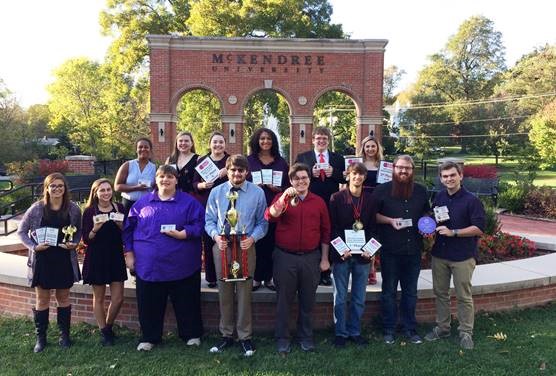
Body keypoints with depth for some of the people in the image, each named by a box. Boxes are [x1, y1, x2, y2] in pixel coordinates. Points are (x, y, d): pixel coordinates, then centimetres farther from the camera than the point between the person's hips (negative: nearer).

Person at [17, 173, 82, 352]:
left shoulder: (73, 208, -4)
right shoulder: (37, 208, -8)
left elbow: (79, 231, 8)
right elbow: (21, 231, 0)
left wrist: (73, 243, -10)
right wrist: (33, 246, -14)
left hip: (65, 260, 1)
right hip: (42, 260, -1)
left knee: (63, 297, 13)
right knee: (42, 299, 10)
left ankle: (64, 334, 27)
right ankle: (40, 337, 24)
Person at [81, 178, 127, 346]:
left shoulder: (119, 208, 1)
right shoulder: (89, 211, -5)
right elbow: (86, 239, -6)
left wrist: (120, 225, -15)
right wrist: (95, 229, -23)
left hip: (116, 257, 2)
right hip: (96, 258, -2)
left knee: (118, 298, 3)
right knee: (99, 298, 8)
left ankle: (108, 327, 28)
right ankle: (104, 332, 25)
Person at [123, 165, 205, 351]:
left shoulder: (189, 202, 1)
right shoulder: (143, 202, 9)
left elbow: (198, 225, -6)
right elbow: (129, 228, 11)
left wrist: (183, 234, -21)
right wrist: (129, 253, 6)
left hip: (181, 265, -2)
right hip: (148, 265, 2)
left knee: (186, 303, 9)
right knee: (149, 304, 11)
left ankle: (192, 334, 27)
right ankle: (149, 337, 29)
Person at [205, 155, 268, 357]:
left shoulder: (257, 193, 0)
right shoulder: (216, 192, 4)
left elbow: (262, 222, 2)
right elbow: (209, 220, 8)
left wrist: (252, 238, -15)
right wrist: (215, 235, -12)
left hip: (246, 247, -2)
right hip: (222, 247, 2)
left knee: (244, 293, 4)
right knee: (224, 293, 10)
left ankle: (245, 337, 18)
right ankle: (226, 335, 25)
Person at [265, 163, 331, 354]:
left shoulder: (319, 202, 5)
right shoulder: (282, 198, 1)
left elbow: (325, 231, 8)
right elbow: (270, 216, -18)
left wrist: (324, 258, 6)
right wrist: (284, 197, -28)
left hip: (311, 257, 2)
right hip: (285, 257, -1)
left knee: (308, 300, 12)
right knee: (284, 300, 8)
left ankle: (306, 337, 29)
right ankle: (282, 338, 22)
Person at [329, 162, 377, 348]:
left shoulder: (370, 199, 5)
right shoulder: (337, 198, -3)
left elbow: (373, 227, 5)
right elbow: (332, 227, -4)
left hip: (363, 255, 3)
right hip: (341, 254, -2)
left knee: (359, 298, 11)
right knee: (340, 297, 6)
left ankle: (355, 331, 25)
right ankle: (340, 333, 19)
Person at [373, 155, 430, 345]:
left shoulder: (421, 191, 7)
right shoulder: (382, 190, -4)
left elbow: (426, 213, 20)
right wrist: (390, 221, -16)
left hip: (413, 249, 3)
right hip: (390, 250, -3)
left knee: (410, 292, 13)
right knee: (389, 291, 8)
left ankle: (410, 328, 26)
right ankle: (389, 329, 20)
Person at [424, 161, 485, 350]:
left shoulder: (471, 200, -10)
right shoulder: (438, 198, 7)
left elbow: (479, 228, -14)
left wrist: (453, 232, -20)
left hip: (462, 256, -5)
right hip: (439, 254, 6)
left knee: (464, 296, 4)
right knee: (440, 293, 14)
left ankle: (466, 332, 17)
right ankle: (442, 327, 28)